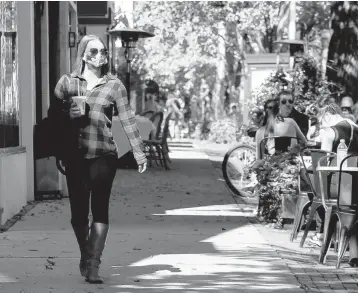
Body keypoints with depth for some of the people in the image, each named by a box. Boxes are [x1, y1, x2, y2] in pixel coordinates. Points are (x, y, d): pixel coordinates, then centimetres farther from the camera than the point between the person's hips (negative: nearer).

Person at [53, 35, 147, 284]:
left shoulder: (114, 85, 4)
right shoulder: (68, 82, 7)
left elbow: (127, 120, 4)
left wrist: (139, 153, 3)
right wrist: (68, 114, -13)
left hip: (103, 154, -1)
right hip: (75, 155, 1)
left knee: (100, 209, -9)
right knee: (78, 211, 5)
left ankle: (93, 265, -9)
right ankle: (85, 255, 29)